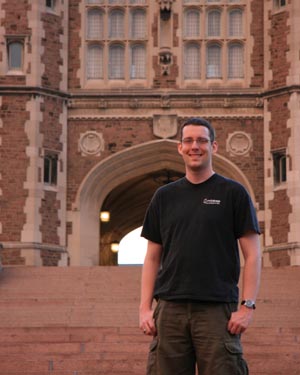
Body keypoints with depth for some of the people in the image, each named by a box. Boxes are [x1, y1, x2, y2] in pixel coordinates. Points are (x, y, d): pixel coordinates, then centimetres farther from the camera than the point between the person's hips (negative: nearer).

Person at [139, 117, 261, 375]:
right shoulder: (164, 196, 15)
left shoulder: (233, 193, 5)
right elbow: (152, 257, 15)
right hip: (170, 309, 3)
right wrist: (145, 308, 5)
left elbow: (252, 254, 2)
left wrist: (248, 305, -8)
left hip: (218, 308, -3)